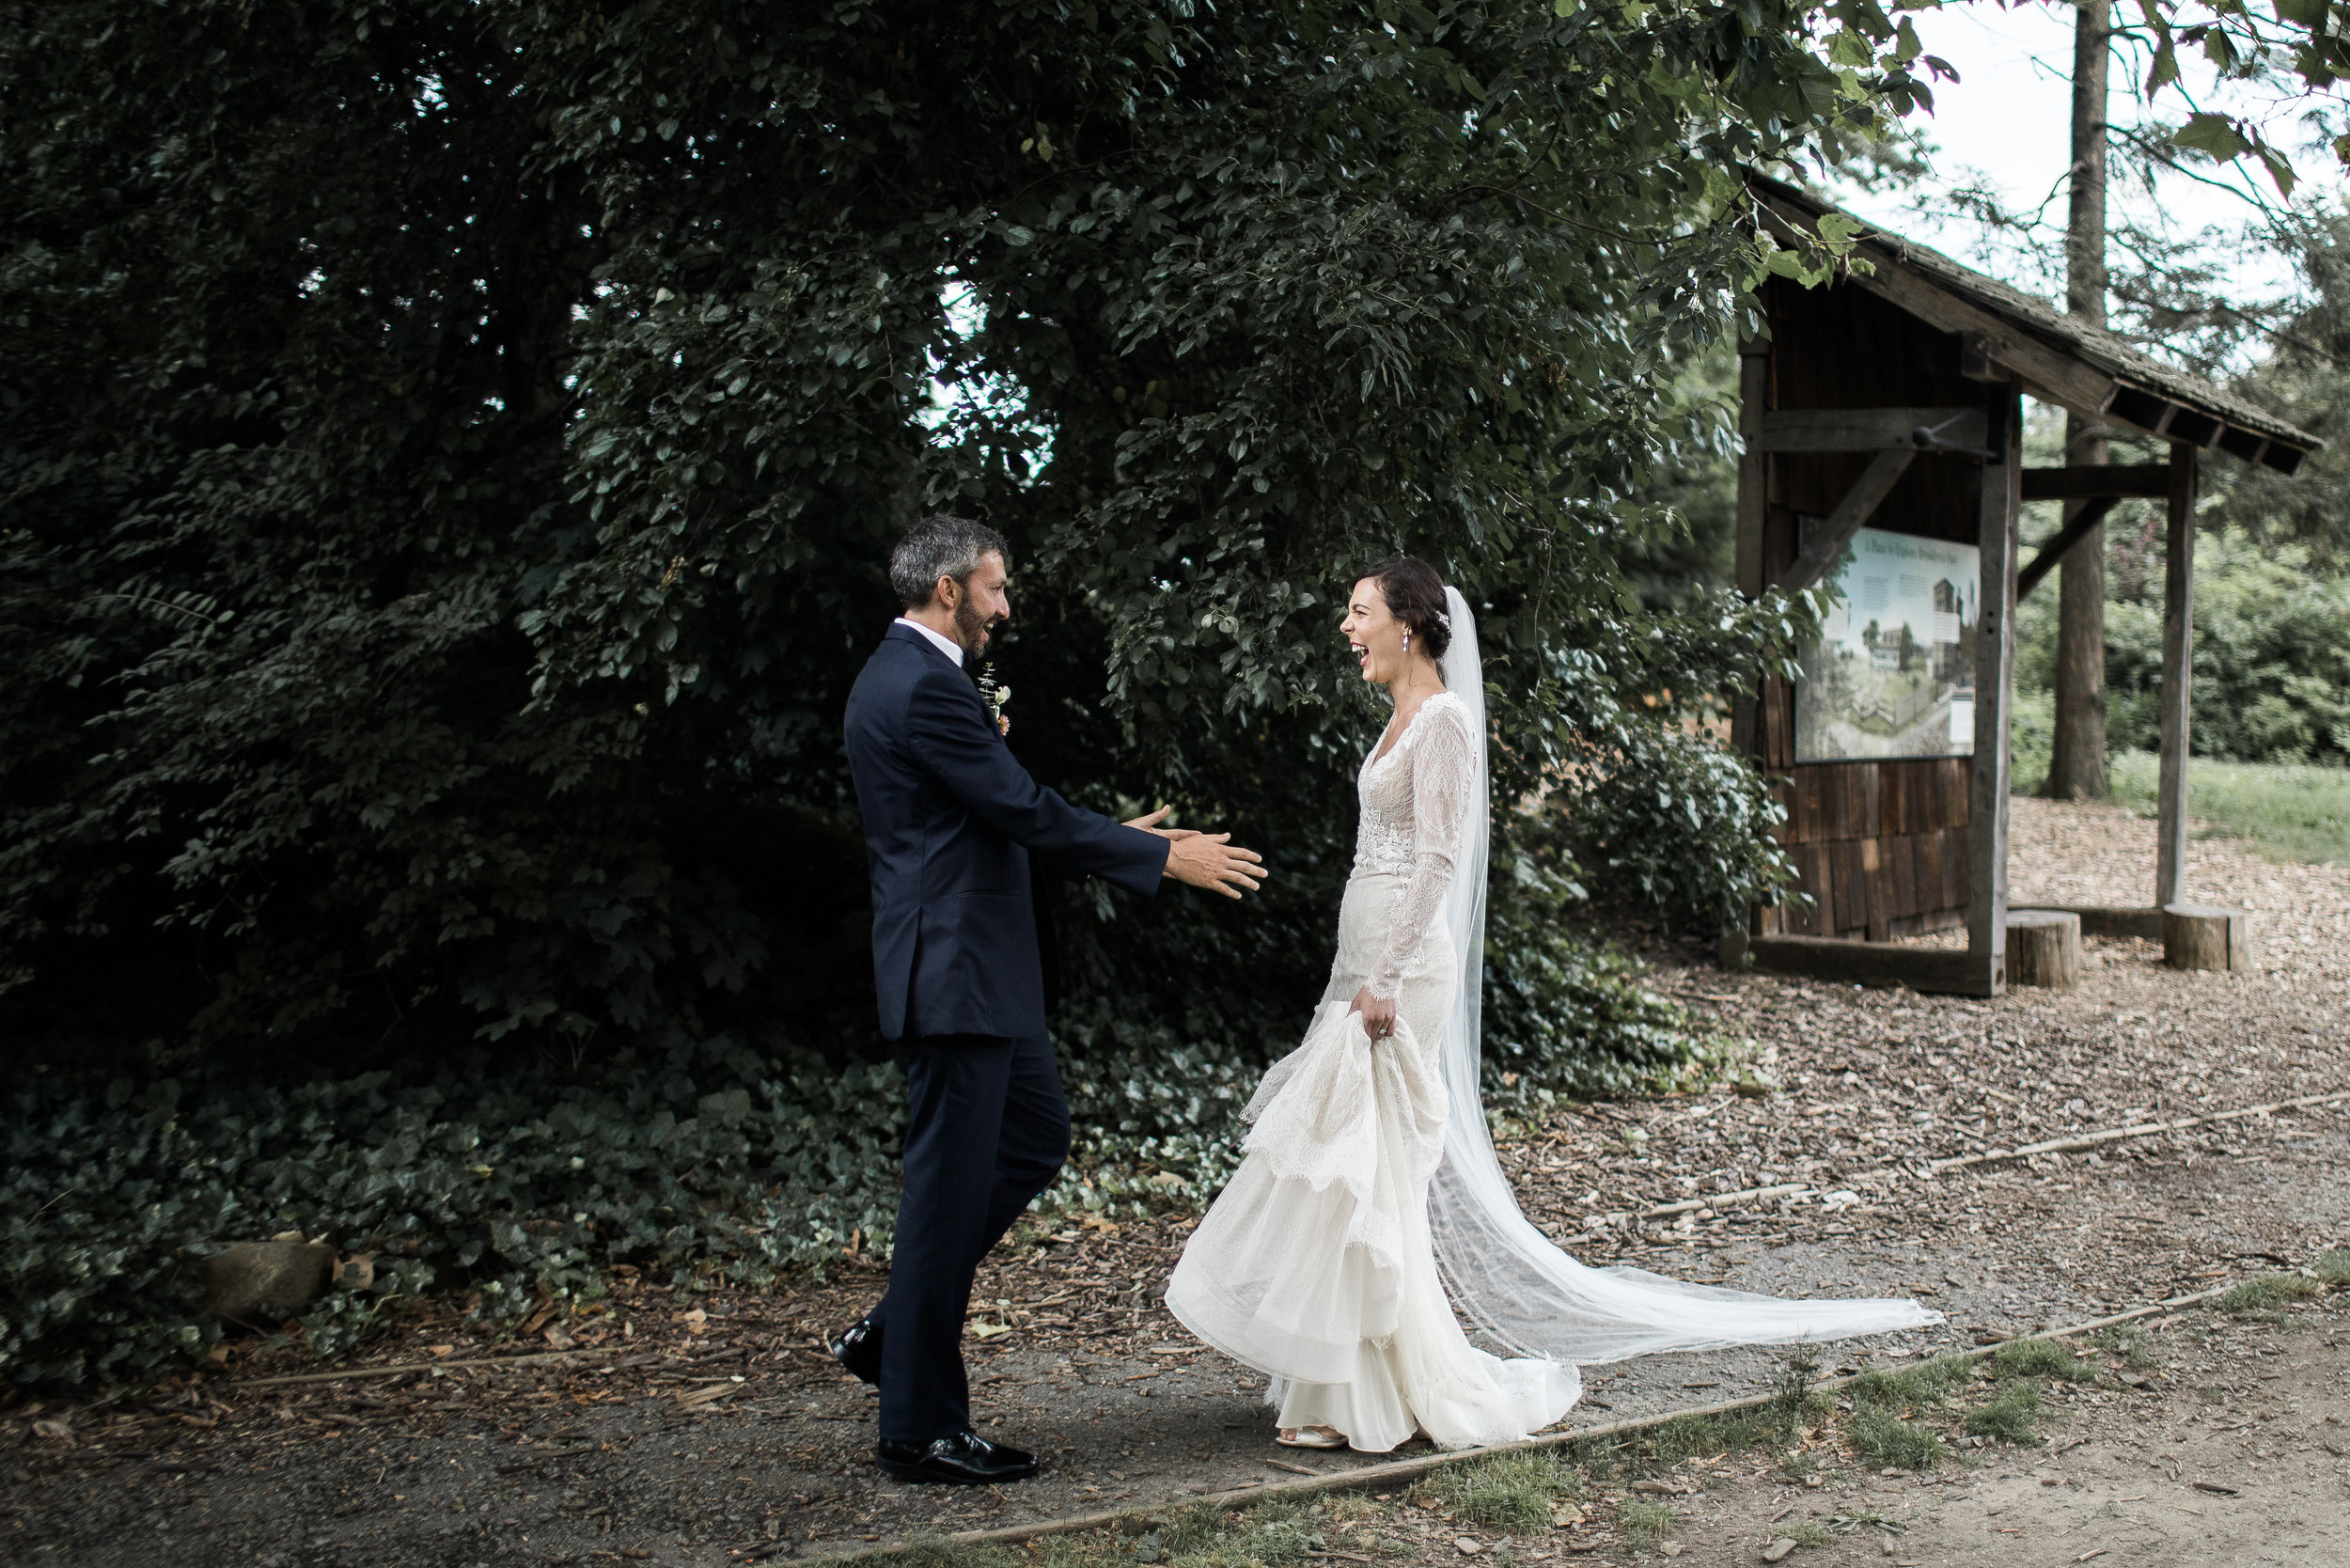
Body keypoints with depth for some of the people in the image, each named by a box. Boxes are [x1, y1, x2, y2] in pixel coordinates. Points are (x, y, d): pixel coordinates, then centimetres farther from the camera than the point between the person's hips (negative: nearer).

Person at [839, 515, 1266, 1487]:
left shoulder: (903, 677, 16)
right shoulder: (924, 688, -18)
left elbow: (995, 823, 20)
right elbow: (1026, 813, -19)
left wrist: (1113, 839, 19)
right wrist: (1165, 857, -11)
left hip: (968, 969, 11)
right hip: (954, 971, -11)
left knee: (1036, 1137, 20)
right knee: (950, 1186, -3)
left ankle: (894, 1331, 24)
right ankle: (921, 1429, 9)